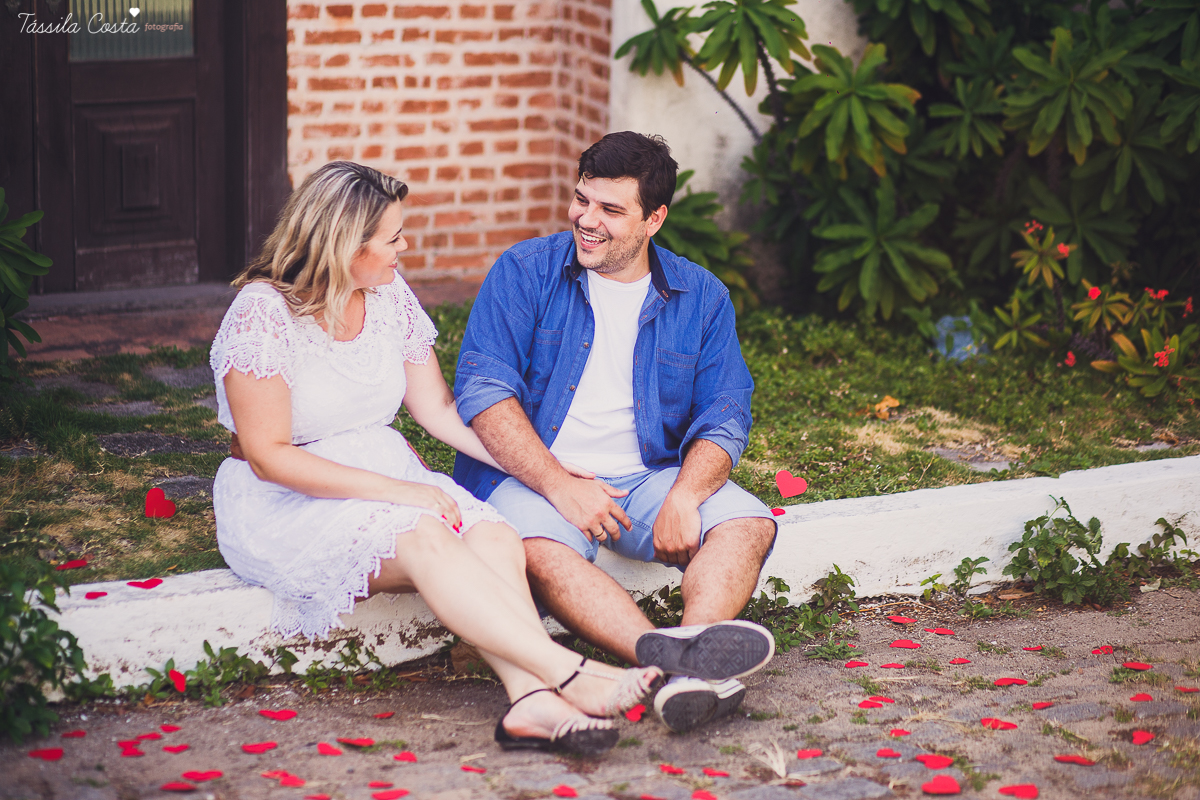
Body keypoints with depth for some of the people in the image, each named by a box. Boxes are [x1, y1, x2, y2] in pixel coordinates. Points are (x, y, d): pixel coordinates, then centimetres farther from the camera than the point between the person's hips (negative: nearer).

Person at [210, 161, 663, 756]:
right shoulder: (262, 315, -14)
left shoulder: (389, 295, 6)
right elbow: (269, 456, -18)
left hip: (388, 477, 6)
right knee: (424, 539, -34)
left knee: (495, 537, -25)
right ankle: (571, 675, -42)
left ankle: (531, 699, -46)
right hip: (284, 504, -6)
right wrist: (398, 492, -23)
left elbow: (438, 409, 12)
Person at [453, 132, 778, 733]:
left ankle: (691, 669, -46)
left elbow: (724, 418, 2)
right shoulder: (525, 273, 0)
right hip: (531, 476, -3)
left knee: (747, 523, -24)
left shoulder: (701, 298, 7)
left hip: (647, 478, 3)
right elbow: (482, 392, -9)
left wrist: (683, 498, -20)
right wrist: (561, 486, -21)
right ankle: (666, 652, -54)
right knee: (540, 549, -36)